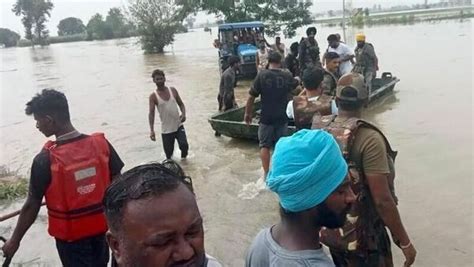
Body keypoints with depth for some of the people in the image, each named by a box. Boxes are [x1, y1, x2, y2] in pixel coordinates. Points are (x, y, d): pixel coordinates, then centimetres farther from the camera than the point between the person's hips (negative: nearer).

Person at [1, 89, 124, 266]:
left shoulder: (45, 160, -21)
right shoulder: (101, 144, -13)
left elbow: (32, 206, -12)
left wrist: (15, 240, 2)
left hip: (71, 235, -3)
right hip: (101, 226, 3)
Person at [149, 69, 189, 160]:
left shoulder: (173, 90, 3)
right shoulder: (153, 96, -6)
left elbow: (181, 104, 10)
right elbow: (151, 113, -12)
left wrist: (183, 114, -12)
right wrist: (152, 130, -23)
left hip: (178, 126, 2)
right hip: (166, 130, -1)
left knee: (184, 145, -16)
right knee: (169, 155, 4)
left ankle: (183, 156, 19)